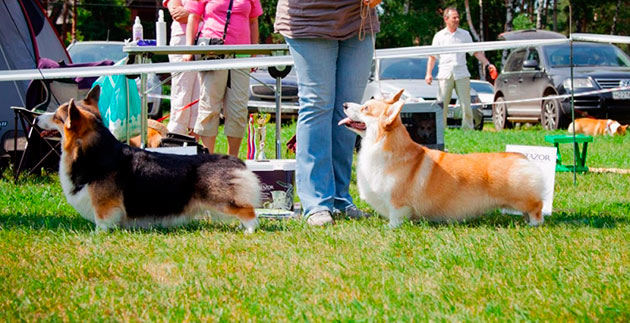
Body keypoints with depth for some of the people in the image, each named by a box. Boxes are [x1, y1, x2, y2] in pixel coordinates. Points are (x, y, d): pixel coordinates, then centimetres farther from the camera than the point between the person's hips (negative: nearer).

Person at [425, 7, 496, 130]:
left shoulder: (465, 34, 11)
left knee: (466, 104, -3)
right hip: (445, 75, -1)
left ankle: (468, 128, 3)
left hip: (461, 74, 1)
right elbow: (432, 56, 9)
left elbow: (476, 52, 13)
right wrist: (429, 73, -1)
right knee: (442, 105, -4)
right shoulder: (439, 36, 8)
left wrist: (487, 64, 1)